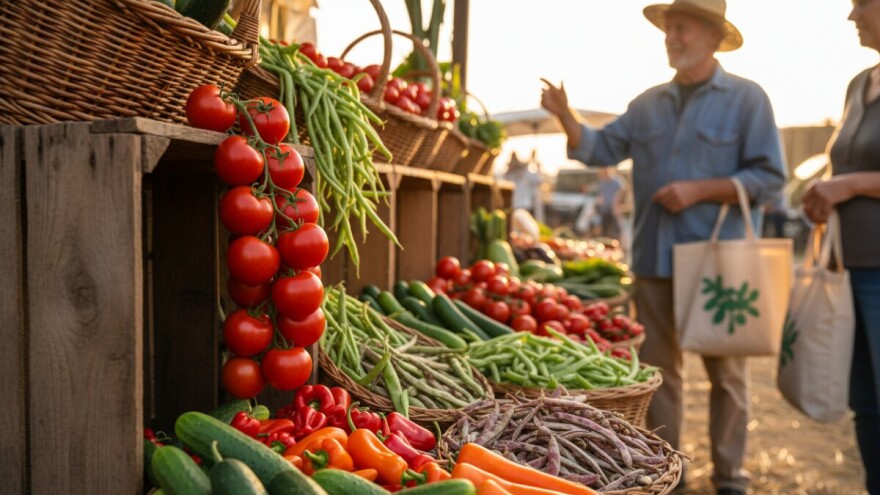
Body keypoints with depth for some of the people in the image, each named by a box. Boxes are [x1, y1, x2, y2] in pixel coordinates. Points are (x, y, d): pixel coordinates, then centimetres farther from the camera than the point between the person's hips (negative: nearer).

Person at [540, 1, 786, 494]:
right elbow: (600, 148, 10)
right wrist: (566, 115, -6)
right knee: (659, 366, 12)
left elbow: (770, 177, -8)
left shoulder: (747, 98, -3)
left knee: (726, 370, 5)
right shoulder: (649, 103, 13)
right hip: (654, 258, 5)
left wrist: (699, 189, -17)